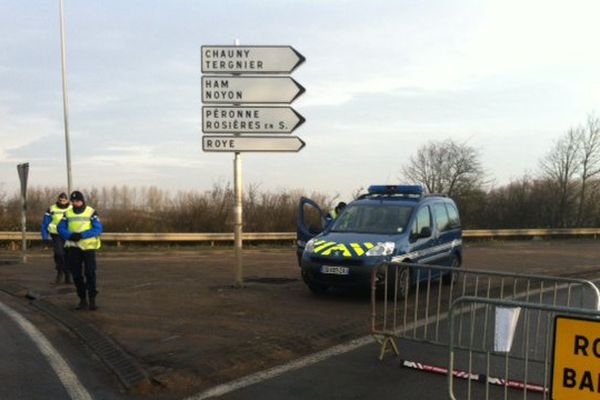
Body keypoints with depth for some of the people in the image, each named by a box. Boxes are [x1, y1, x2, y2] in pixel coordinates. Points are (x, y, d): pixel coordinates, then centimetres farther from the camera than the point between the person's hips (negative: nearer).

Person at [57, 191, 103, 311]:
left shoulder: (91, 212, -5)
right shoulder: (68, 213, 6)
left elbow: (98, 229, -13)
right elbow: (60, 228, 3)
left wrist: (81, 235, -23)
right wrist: (70, 235, -17)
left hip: (88, 247, -4)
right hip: (73, 247, 4)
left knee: (90, 273, -9)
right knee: (76, 274, 7)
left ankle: (92, 299, 0)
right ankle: (82, 299, 18)